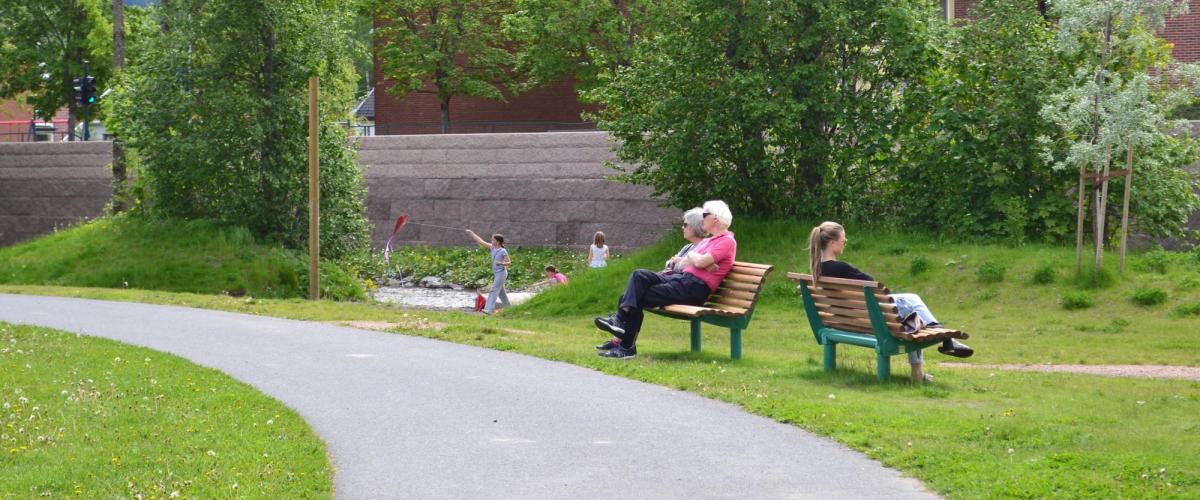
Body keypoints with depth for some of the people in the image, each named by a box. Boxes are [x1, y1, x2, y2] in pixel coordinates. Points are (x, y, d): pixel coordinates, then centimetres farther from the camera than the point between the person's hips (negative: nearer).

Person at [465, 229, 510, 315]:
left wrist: (501, 263, -30)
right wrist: (471, 233, 11)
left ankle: (489, 309, -21)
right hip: (496, 273, 8)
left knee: (494, 290, -15)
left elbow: (509, 263, -10)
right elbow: (481, 242, 10)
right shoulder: (493, 248, 5)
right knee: (501, 292, 15)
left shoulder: (503, 251, -14)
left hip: (501, 273, -8)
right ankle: (507, 308, 26)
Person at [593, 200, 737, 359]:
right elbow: (684, 263, 17)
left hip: (696, 287, -9)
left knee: (640, 297, -11)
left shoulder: (727, 241, -5)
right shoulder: (707, 241, 26)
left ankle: (626, 346, -8)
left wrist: (691, 255, 5)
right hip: (682, 277, 9)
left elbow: (700, 262, -17)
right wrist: (702, 262, -3)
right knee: (640, 275, -11)